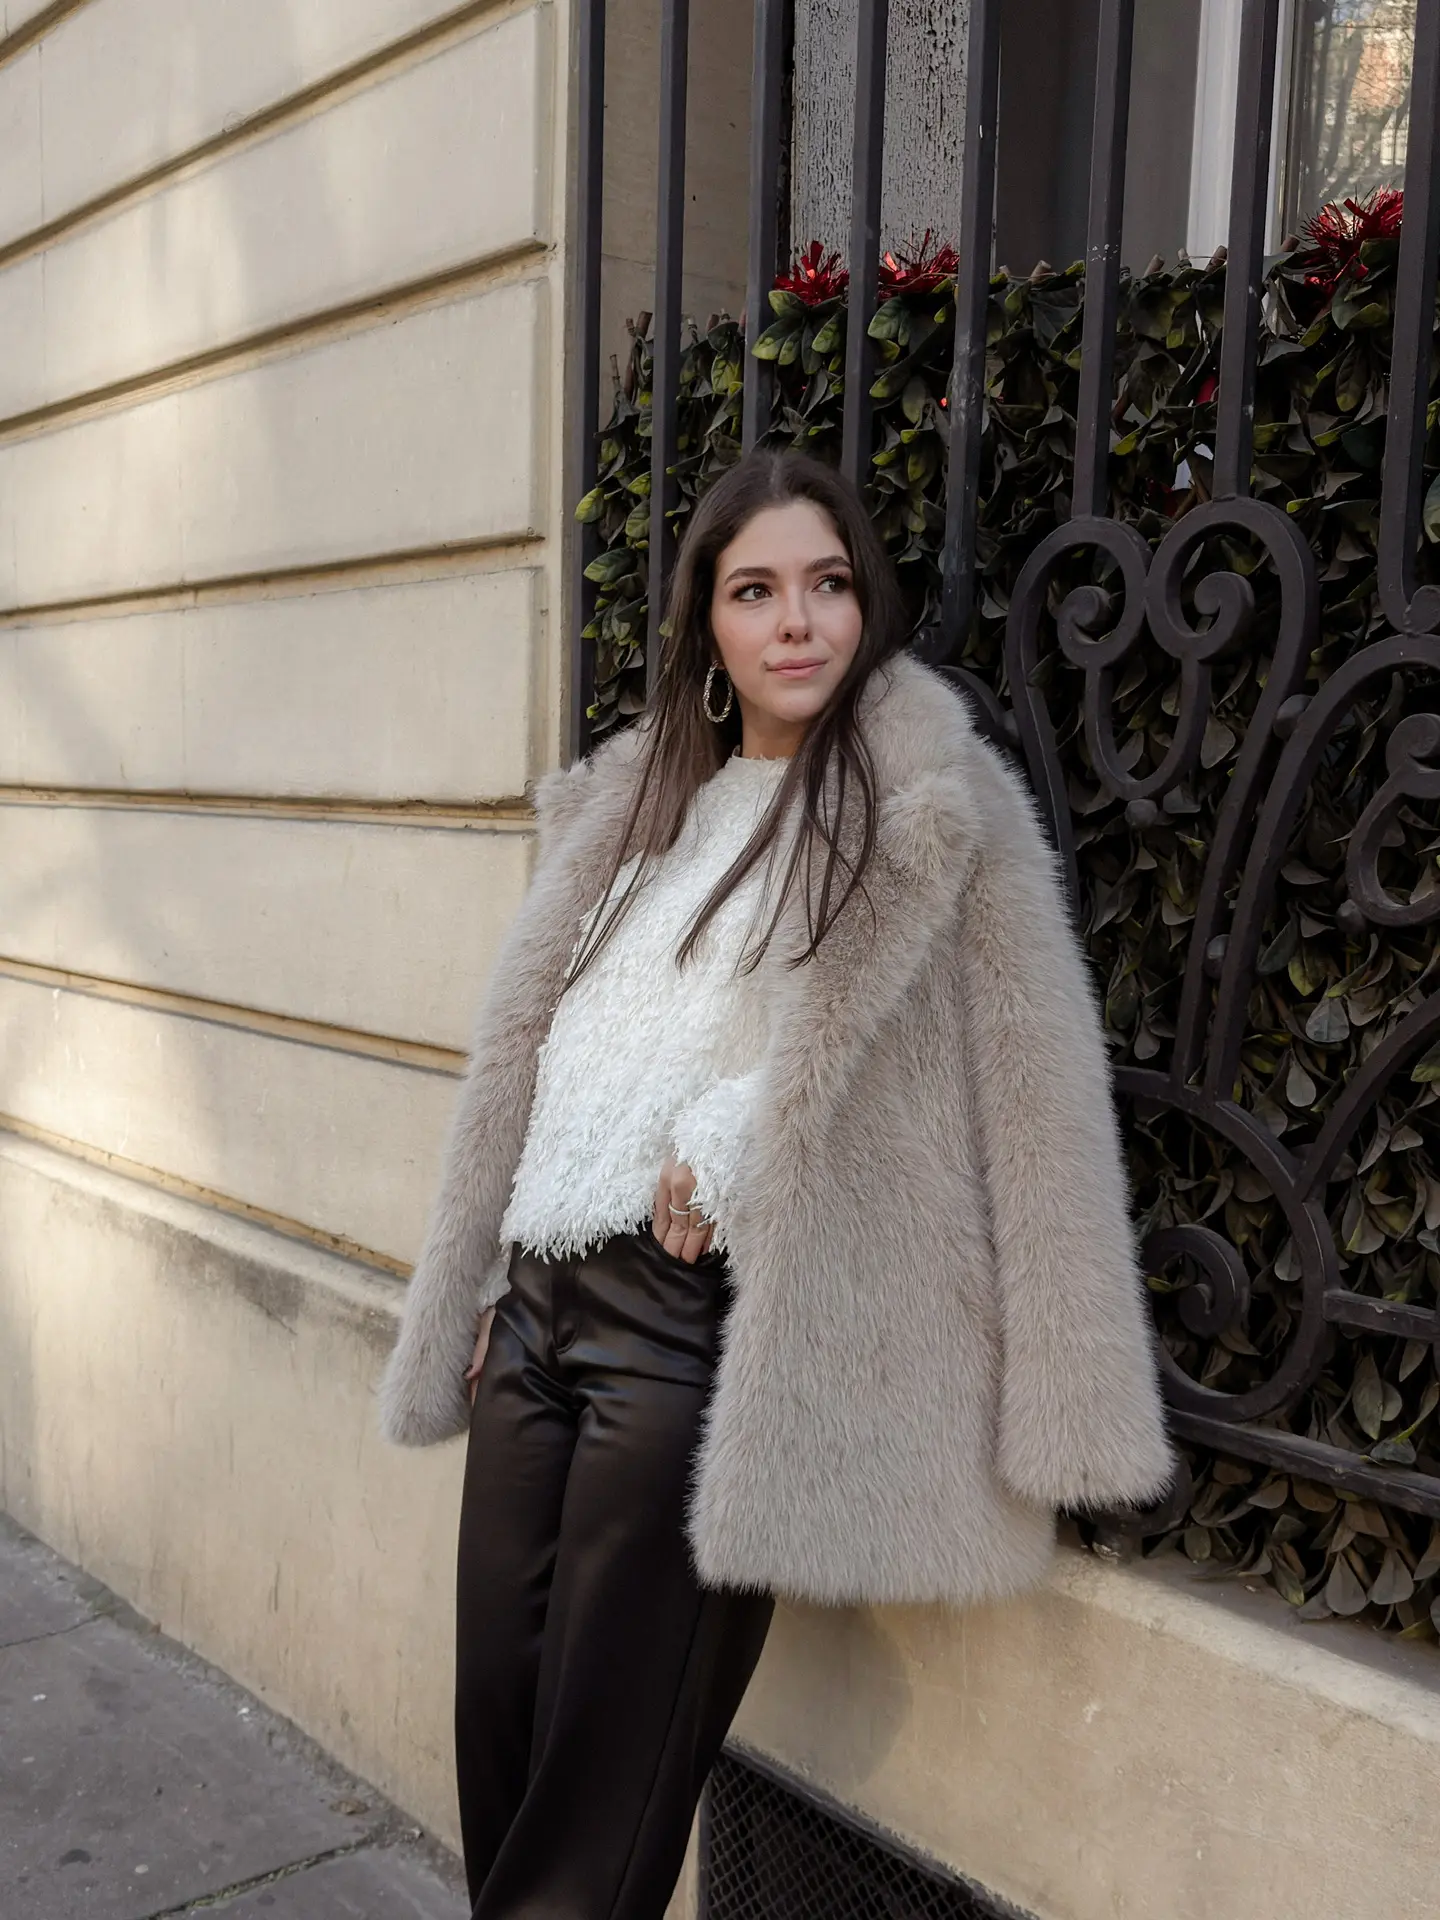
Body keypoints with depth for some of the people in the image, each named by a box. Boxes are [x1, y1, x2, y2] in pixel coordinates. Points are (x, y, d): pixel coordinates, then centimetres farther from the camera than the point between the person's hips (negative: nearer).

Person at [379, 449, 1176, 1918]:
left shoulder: (935, 806, -5)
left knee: (604, 1793, 3)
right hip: (537, 1303, 6)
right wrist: (486, 1299, 16)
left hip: (703, 1325, -6)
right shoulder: (631, 805, 14)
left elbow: (1037, 1110, -9)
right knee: (495, 1732, 14)